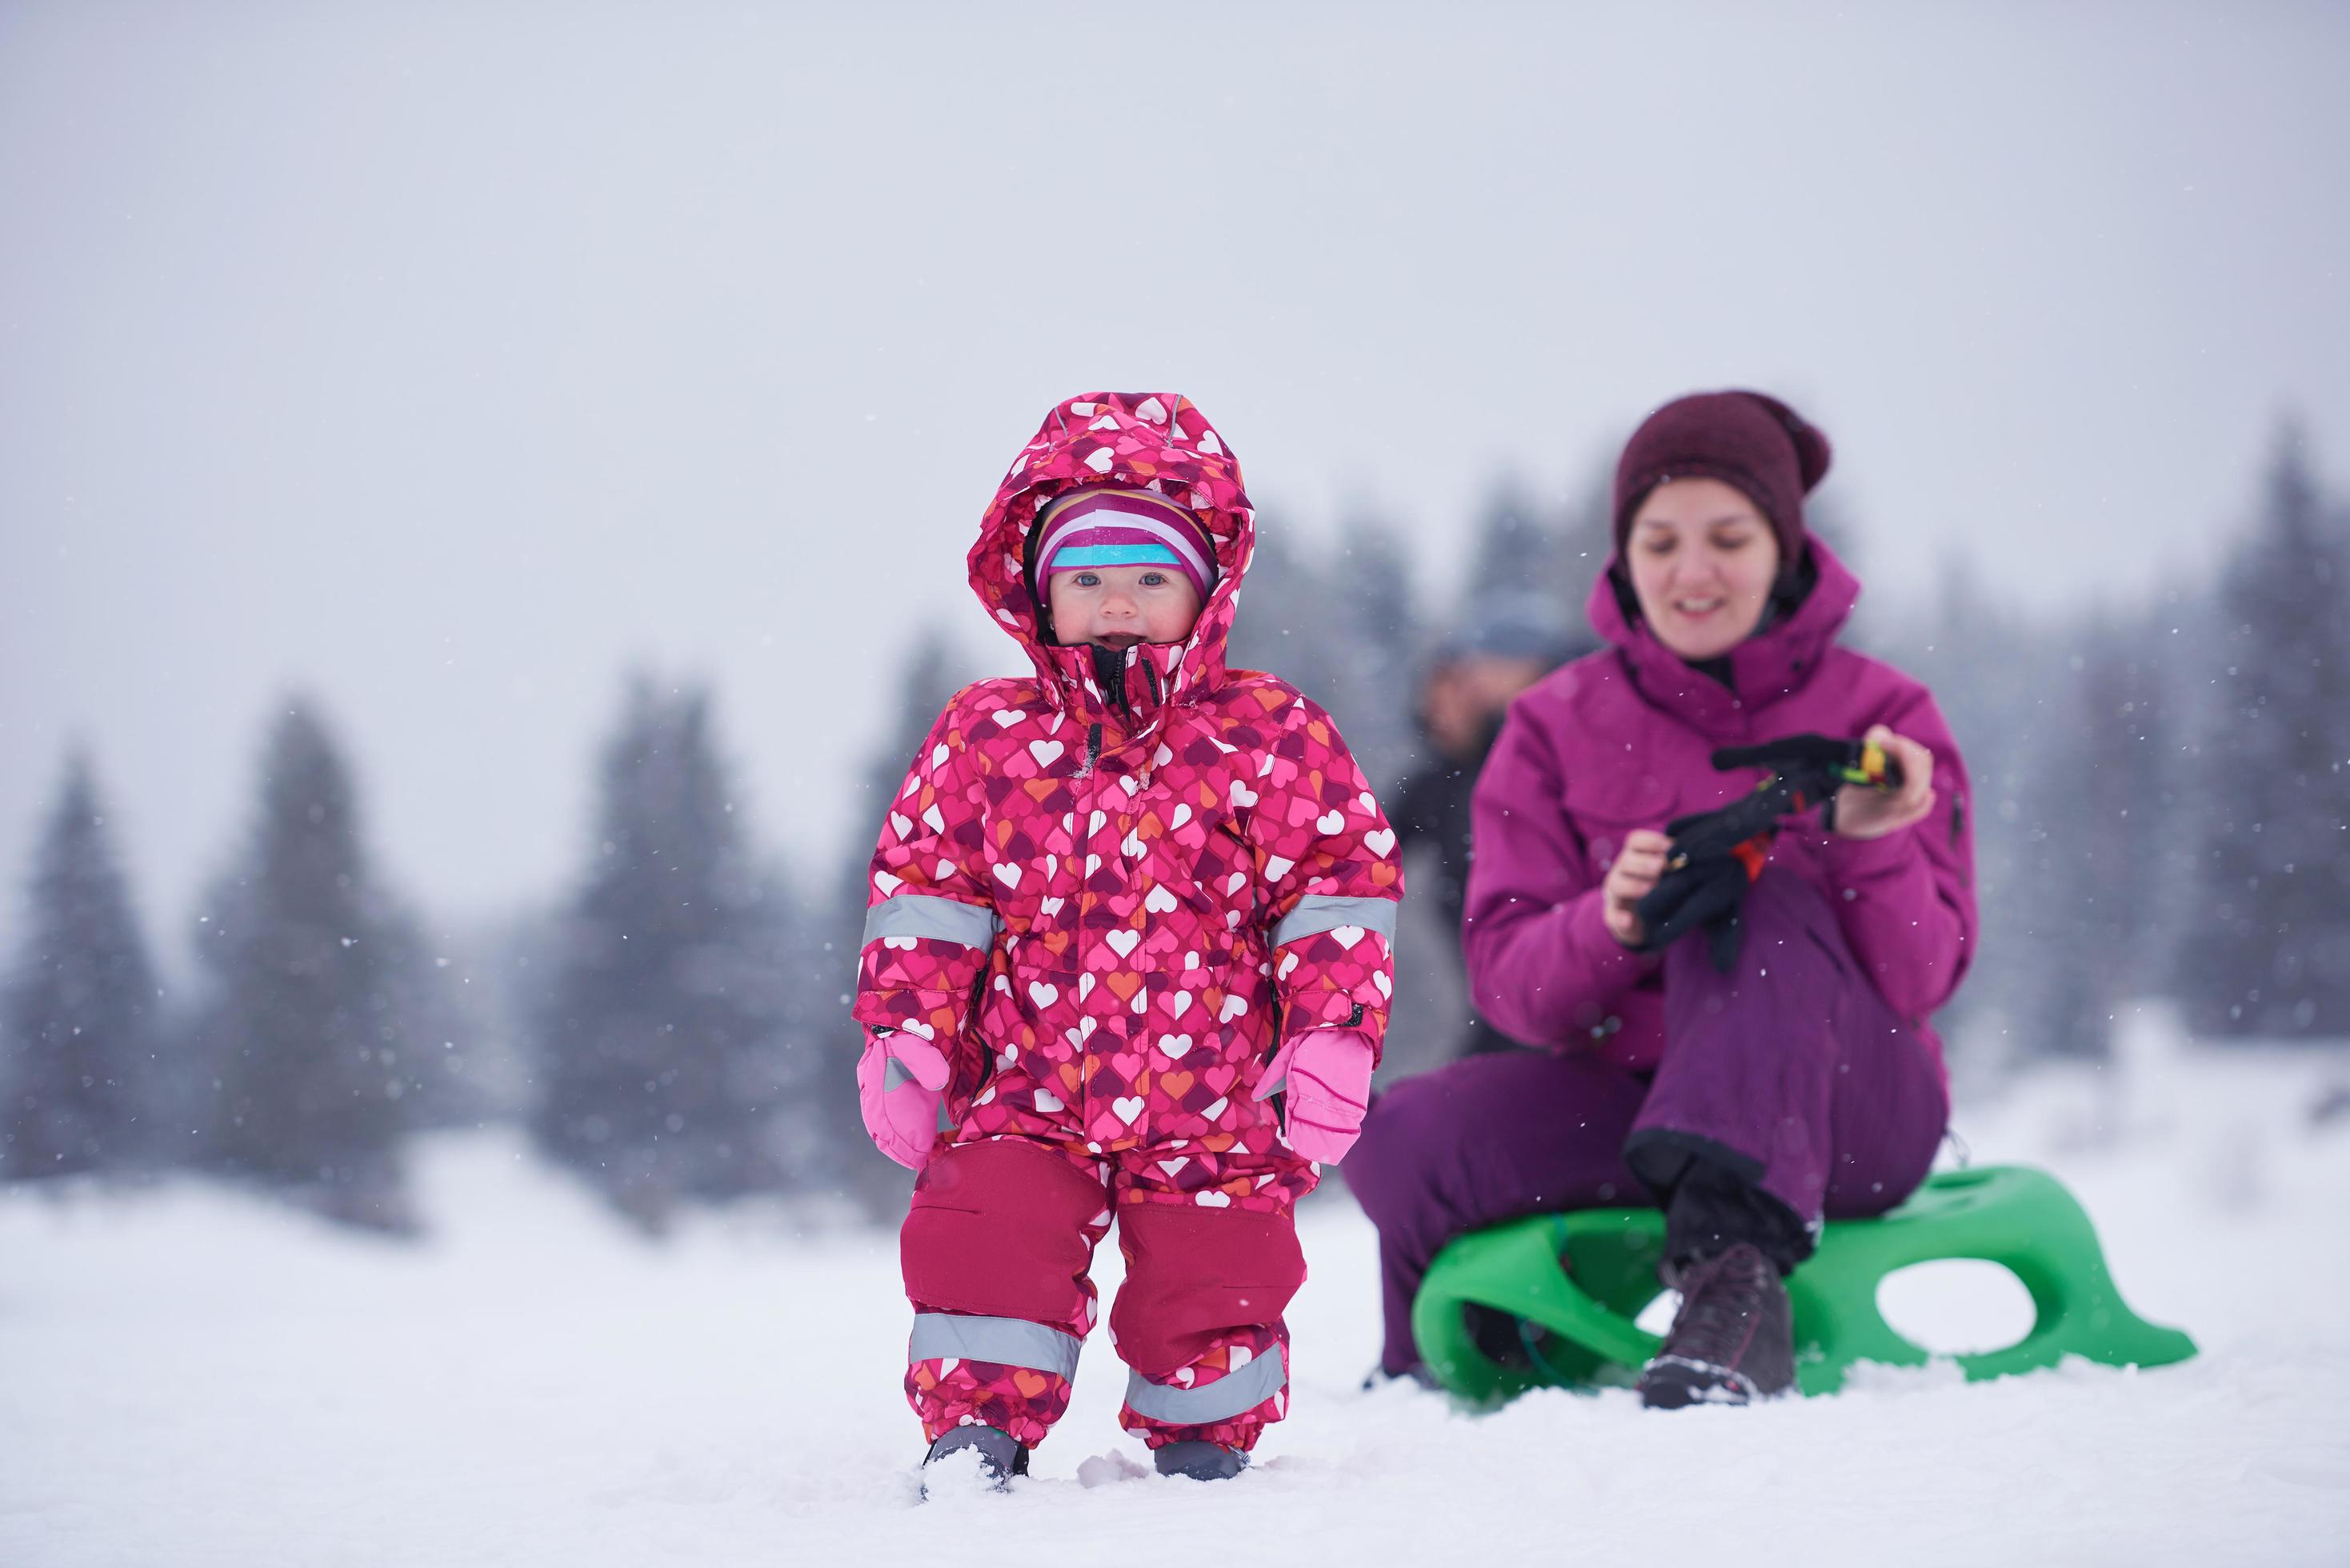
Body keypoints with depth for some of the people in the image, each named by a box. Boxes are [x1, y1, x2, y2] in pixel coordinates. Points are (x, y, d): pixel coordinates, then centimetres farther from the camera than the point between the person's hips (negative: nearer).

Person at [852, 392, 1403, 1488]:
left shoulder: (1272, 739, -3)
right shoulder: (986, 739, 1)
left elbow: (1343, 881, 0)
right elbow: (924, 888, 5)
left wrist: (1332, 1037, -7)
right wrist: (905, 1036, -3)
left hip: (1212, 1099, -1)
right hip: (1028, 1089, 1)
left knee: (1208, 1283, 3)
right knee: (984, 1245, -12)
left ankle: (1201, 1439, 29)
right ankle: (975, 1431, 5)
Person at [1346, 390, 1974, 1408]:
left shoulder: (1880, 714, 1)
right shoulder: (1554, 730, 6)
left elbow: (1920, 982, -6)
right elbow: (1507, 979, -3)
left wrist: (1874, 846, -26)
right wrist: (1607, 929, -25)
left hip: (1847, 1107, -2)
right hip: (1631, 1090, 2)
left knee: (1762, 909, -32)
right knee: (1405, 1136, -24)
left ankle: (1734, 1271, -52)